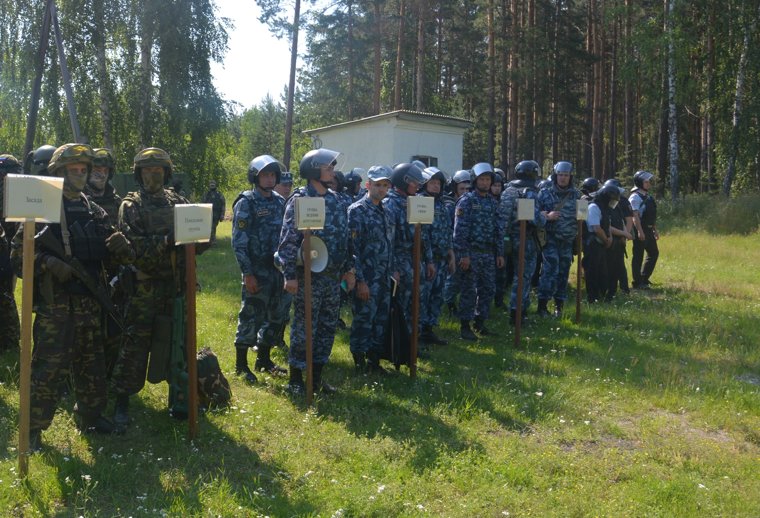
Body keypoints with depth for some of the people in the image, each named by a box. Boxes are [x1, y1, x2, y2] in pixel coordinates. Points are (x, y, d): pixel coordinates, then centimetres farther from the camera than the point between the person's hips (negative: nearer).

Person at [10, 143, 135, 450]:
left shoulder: (95, 212, 13)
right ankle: (34, 428, 7)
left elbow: (112, 252, 13)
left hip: (89, 301, 6)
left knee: (92, 364, 15)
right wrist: (48, 264, -22)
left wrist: (121, 247, -9)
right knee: (49, 367, -4)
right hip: (55, 303, -6)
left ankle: (90, 416, 30)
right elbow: (20, 252, -6)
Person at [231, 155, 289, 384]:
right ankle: (241, 365, 10)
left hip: (279, 269, 6)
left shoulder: (280, 202, 11)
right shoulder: (245, 204, -8)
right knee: (250, 317, -2)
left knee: (277, 316, 12)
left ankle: (264, 359, 27)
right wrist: (247, 273, -16)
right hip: (257, 271, -6)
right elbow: (239, 242, -12)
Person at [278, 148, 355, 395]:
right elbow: (288, 240, -14)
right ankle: (296, 379, 13)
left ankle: (317, 376, 24)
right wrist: (290, 275, -18)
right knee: (304, 328, 0)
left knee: (327, 327, 12)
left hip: (333, 277, 7)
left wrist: (349, 269, 15)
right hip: (309, 277, -7)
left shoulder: (336, 201, 11)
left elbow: (345, 238, 17)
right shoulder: (299, 200, -10)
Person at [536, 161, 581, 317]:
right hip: (550, 238, -4)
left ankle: (559, 305, 18)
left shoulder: (576, 195, 8)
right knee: (551, 269, -13)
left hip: (568, 240, 4)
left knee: (563, 271, 7)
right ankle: (542, 304, -6)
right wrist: (547, 216, -17)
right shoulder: (545, 193, -1)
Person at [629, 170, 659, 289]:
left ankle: (644, 278, 23)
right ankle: (637, 282, 4)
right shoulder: (635, 197, -12)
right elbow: (635, 215, -20)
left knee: (654, 253, 13)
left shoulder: (648, 196, 16)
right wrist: (640, 231, -26)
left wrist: (655, 230, 20)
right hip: (640, 230, -9)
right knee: (638, 256, -2)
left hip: (649, 230, 9)